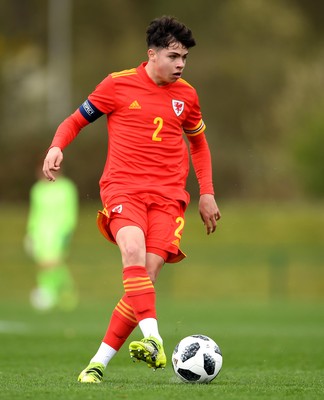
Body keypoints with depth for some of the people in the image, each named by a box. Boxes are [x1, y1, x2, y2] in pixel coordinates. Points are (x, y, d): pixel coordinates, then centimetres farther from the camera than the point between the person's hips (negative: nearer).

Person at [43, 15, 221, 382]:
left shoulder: (186, 95, 13)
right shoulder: (118, 85, 3)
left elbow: (198, 143, 29)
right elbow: (76, 120, 13)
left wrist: (207, 193, 21)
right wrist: (57, 147, -7)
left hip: (168, 194, 3)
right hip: (123, 187, -3)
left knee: (146, 276, -15)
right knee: (133, 249, -33)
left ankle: (99, 362, -8)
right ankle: (153, 341, -44)